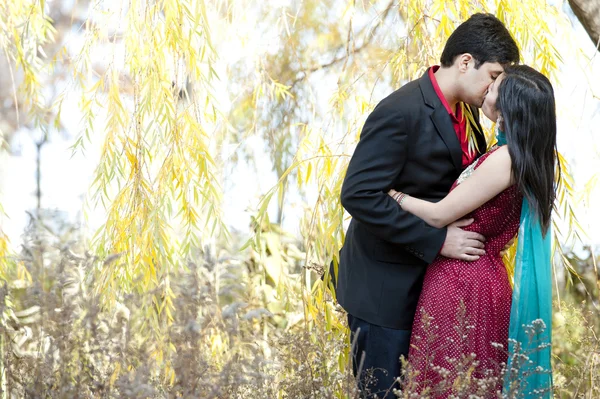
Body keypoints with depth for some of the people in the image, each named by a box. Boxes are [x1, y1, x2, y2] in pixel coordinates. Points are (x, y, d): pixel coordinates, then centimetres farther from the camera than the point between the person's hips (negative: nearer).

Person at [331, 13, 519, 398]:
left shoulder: (466, 111, 5)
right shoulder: (401, 112, -22)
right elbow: (359, 195, -26)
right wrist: (437, 239, -25)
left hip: (428, 281, 8)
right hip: (385, 288, -8)